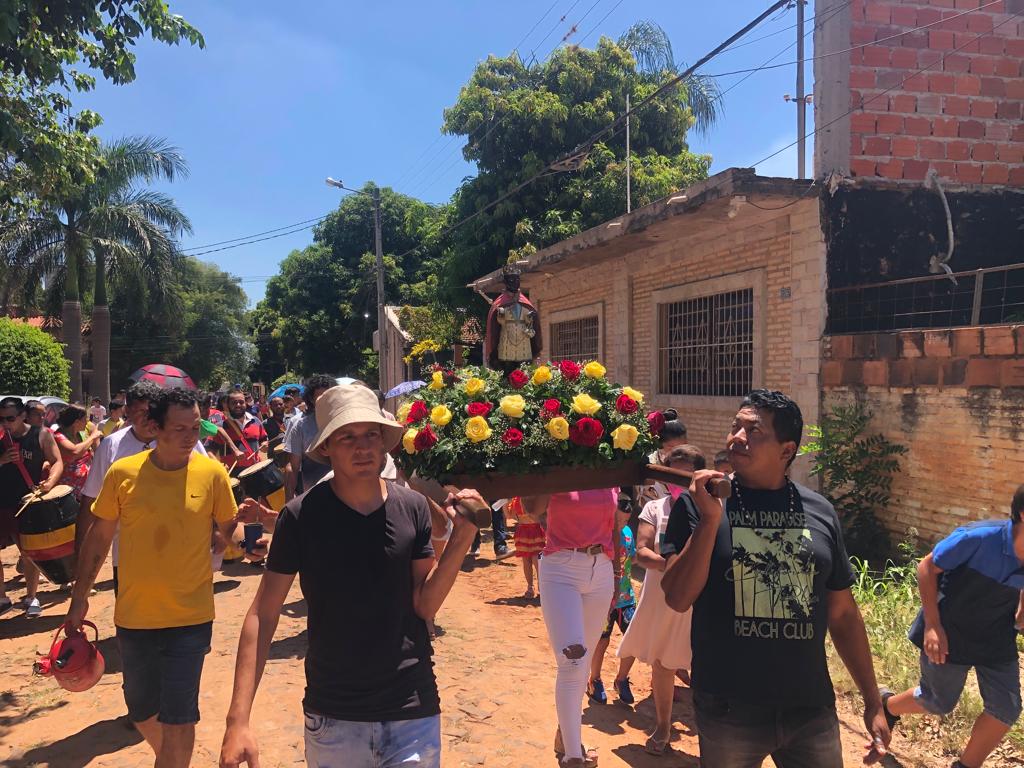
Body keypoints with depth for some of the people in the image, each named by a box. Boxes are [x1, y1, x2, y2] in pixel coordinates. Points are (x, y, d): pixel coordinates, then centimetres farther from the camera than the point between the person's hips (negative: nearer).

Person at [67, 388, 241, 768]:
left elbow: (229, 527, 3)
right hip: (134, 615, 3)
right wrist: (80, 597, 8)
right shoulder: (123, 472, -6)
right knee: (141, 710, 20)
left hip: (190, 617, -2)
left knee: (178, 717, 2)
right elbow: (98, 537, 5)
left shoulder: (212, 473, -9)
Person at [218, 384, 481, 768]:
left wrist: (460, 541, -17)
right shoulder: (301, 516, -11)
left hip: (413, 711, 1)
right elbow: (263, 615, -8)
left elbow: (424, 605, -3)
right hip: (332, 716, -1)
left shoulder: (412, 507, -5)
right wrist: (239, 719, -13)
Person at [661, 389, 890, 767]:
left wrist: (873, 703, 9)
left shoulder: (819, 512, 1)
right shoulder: (700, 503, -6)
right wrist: (710, 519, -21)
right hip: (728, 712, -2)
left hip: (812, 711, 2)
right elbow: (677, 598, -13)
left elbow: (842, 613, 8)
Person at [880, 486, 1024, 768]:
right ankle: (886, 705, 42)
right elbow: (927, 568, -20)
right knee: (939, 702, 11)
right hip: (949, 634, -5)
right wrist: (933, 625, -20)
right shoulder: (980, 538, -30)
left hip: (996, 639, 6)